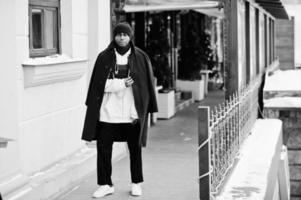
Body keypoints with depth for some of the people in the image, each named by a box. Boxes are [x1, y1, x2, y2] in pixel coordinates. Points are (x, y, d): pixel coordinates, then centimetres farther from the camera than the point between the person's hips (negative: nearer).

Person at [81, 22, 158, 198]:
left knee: (135, 149, 9)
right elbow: (99, 84, -1)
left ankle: (137, 184, 23)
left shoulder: (140, 57, 2)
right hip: (107, 113, 1)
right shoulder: (104, 57, 3)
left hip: (132, 113, -1)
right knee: (103, 149, 2)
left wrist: (145, 111, -4)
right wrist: (121, 84, -12)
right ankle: (105, 184, 14)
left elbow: (147, 85, 1)